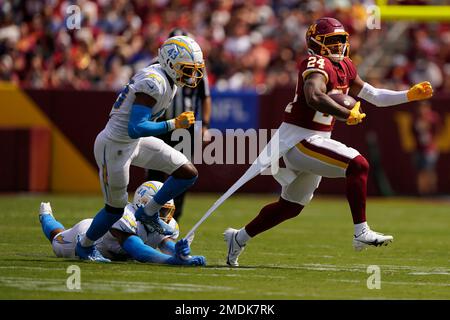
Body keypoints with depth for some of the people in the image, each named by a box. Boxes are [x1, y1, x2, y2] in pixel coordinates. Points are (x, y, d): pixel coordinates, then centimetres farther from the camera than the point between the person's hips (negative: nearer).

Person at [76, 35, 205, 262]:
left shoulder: (167, 80, 1)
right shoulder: (154, 83, -29)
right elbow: (135, 129, -33)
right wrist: (174, 124, -33)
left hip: (135, 142, 9)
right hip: (114, 146, -9)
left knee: (188, 173, -1)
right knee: (116, 209, 8)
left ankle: (149, 213, 15)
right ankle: (84, 246, 33)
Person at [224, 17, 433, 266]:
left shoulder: (344, 67, 12)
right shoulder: (317, 65, -17)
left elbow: (373, 96, 19)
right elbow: (314, 97, -37)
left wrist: (410, 95, 11)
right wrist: (348, 115, -32)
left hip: (312, 142, 10)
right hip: (299, 140, -10)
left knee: (291, 206, 21)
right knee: (358, 165, -22)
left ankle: (238, 238, 35)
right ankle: (361, 232, -22)